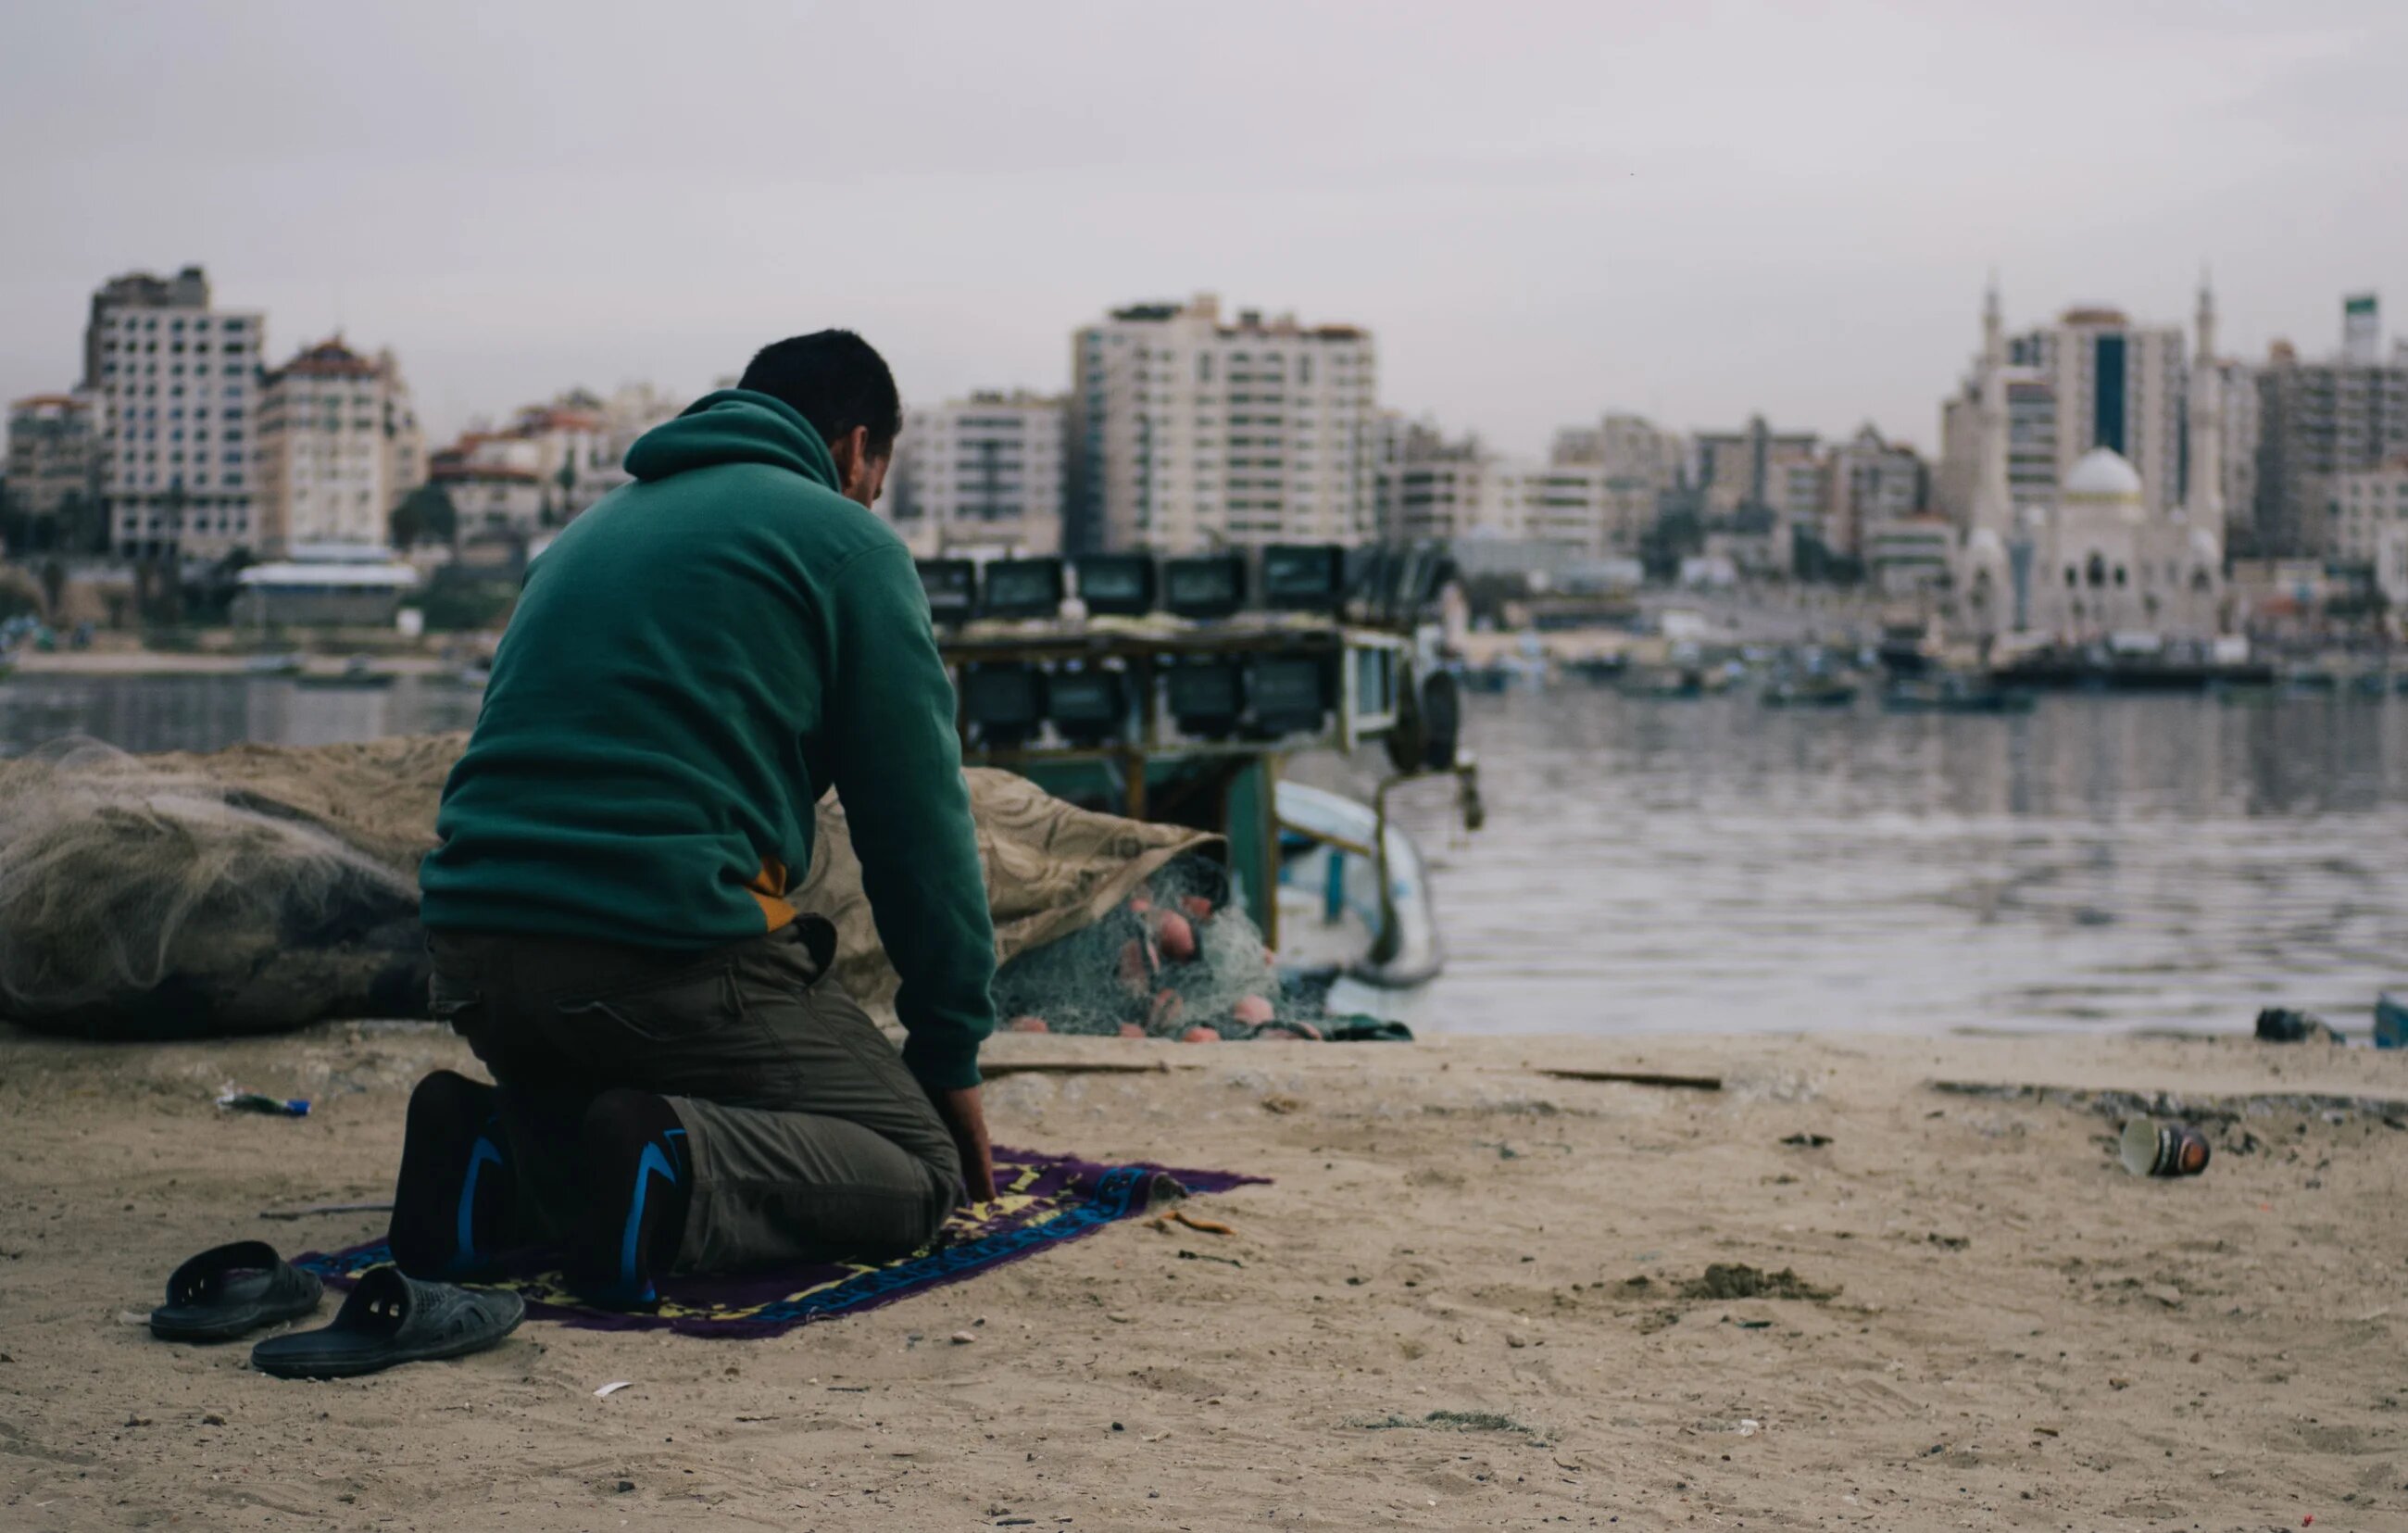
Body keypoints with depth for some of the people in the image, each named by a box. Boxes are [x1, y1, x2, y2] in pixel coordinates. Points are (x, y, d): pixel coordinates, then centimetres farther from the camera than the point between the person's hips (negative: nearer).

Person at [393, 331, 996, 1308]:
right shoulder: (846, 541, 5)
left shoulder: (595, 529, 27)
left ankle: (505, 1157, 0)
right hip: (671, 955, -7)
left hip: (471, 949, 7)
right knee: (920, 1171, 6)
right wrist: (951, 1056, 13)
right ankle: (678, 1174, -22)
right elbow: (918, 820, 3)